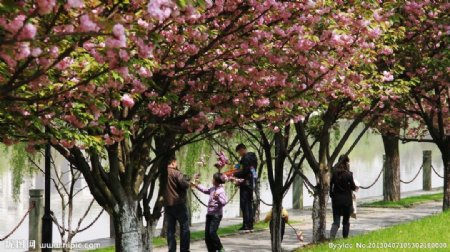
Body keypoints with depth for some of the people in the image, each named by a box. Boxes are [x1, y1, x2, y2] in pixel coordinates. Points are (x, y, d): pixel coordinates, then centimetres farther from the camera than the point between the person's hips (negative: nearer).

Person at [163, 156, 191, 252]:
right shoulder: (176, 173, -13)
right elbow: (184, 184, -22)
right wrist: (189, 182, -2)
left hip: (167, 204, 6)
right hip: (178, 203, -6)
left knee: (170, 229, 8)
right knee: (184, 228, 3)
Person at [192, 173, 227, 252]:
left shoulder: (221, 190, -14)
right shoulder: (212, 189, 11)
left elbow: (224, 202, -21)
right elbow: (205, 190, 30)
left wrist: (217, 198, -36)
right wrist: (197, 185, 34)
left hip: (216, 215, -8)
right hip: (209, 214, 8)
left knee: (212, 232, -16)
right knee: (207, 234, 6)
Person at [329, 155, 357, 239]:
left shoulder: (334, 173, -1)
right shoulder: (348, 174, -11)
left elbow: (330, 185, 2)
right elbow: (353, 187, -5)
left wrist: (332, 195, 13)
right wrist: (355, 187, 17)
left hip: (336, 200, 3)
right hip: (347, 200, -2)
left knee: (336, 221, 2)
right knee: (346, 221, 13)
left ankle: (332, 237, -19)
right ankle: (345, 238, 17)